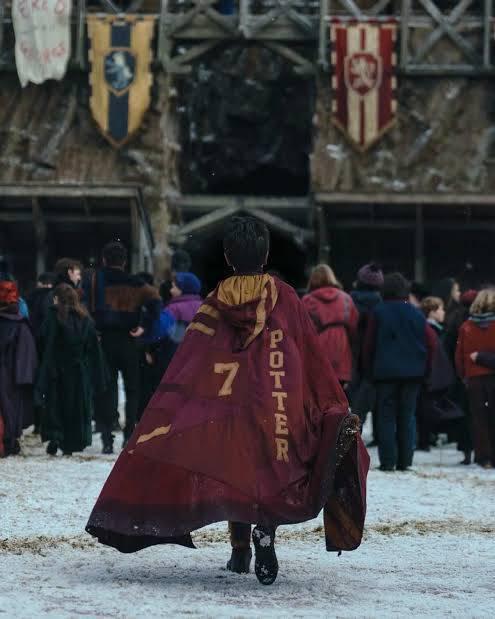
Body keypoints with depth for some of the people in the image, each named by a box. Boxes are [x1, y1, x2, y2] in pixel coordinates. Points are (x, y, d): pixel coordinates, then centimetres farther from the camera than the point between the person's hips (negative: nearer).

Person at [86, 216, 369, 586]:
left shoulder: (215, 304, 1)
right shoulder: (285, 298, -2)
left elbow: (185, 369, -2)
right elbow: (313, 356, -1)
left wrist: (163, 417, 0)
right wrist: (338, 409, 5)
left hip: (228, 411, 2)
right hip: (276, 409, -2)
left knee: (235, 470, 15)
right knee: (271, 472, 0)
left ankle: (240, 551, 18)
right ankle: (265, 527, -27)